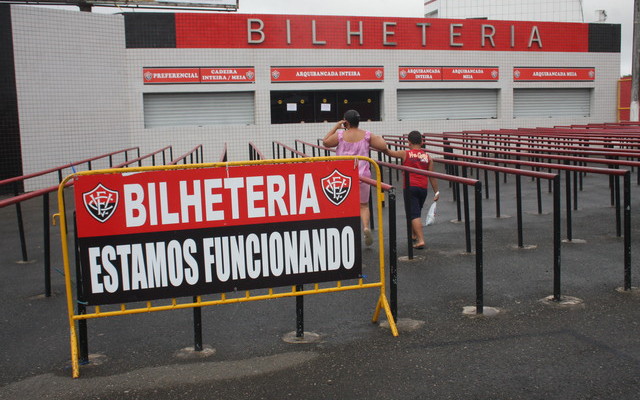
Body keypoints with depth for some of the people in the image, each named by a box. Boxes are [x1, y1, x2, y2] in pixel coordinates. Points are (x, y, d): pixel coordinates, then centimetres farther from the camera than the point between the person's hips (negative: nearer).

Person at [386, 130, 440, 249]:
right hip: (423, 188, 4)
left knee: (414, 214, -6)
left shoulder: (405, 154, -2)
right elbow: (432, 176, 5)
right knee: (416, 212, 22)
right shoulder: (427, 157, 5)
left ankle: (421, 240, -17)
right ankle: (414, 235, 39)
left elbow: (389, 152, 10)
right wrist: (436, 192, 10)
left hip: (410, 187, -4)